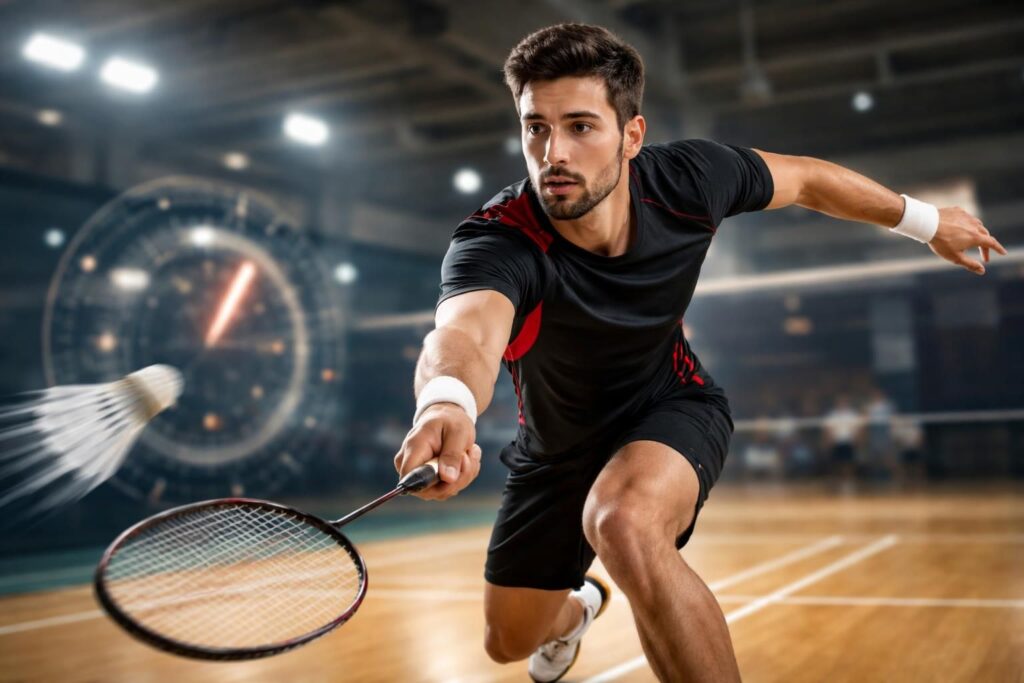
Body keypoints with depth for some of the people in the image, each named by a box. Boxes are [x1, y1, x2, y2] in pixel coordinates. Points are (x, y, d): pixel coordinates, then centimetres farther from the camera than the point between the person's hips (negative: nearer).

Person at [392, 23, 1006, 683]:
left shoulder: (688, 178, -24)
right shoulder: (494, 243, -34)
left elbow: (807, 178, -3)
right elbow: (467, 331, -57)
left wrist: (924, 219, 9)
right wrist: (447, 405, -81)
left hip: (670, 407, -1)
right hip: (555, 448, 1)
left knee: (624, 522, -37)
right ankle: (577, 609, 55)